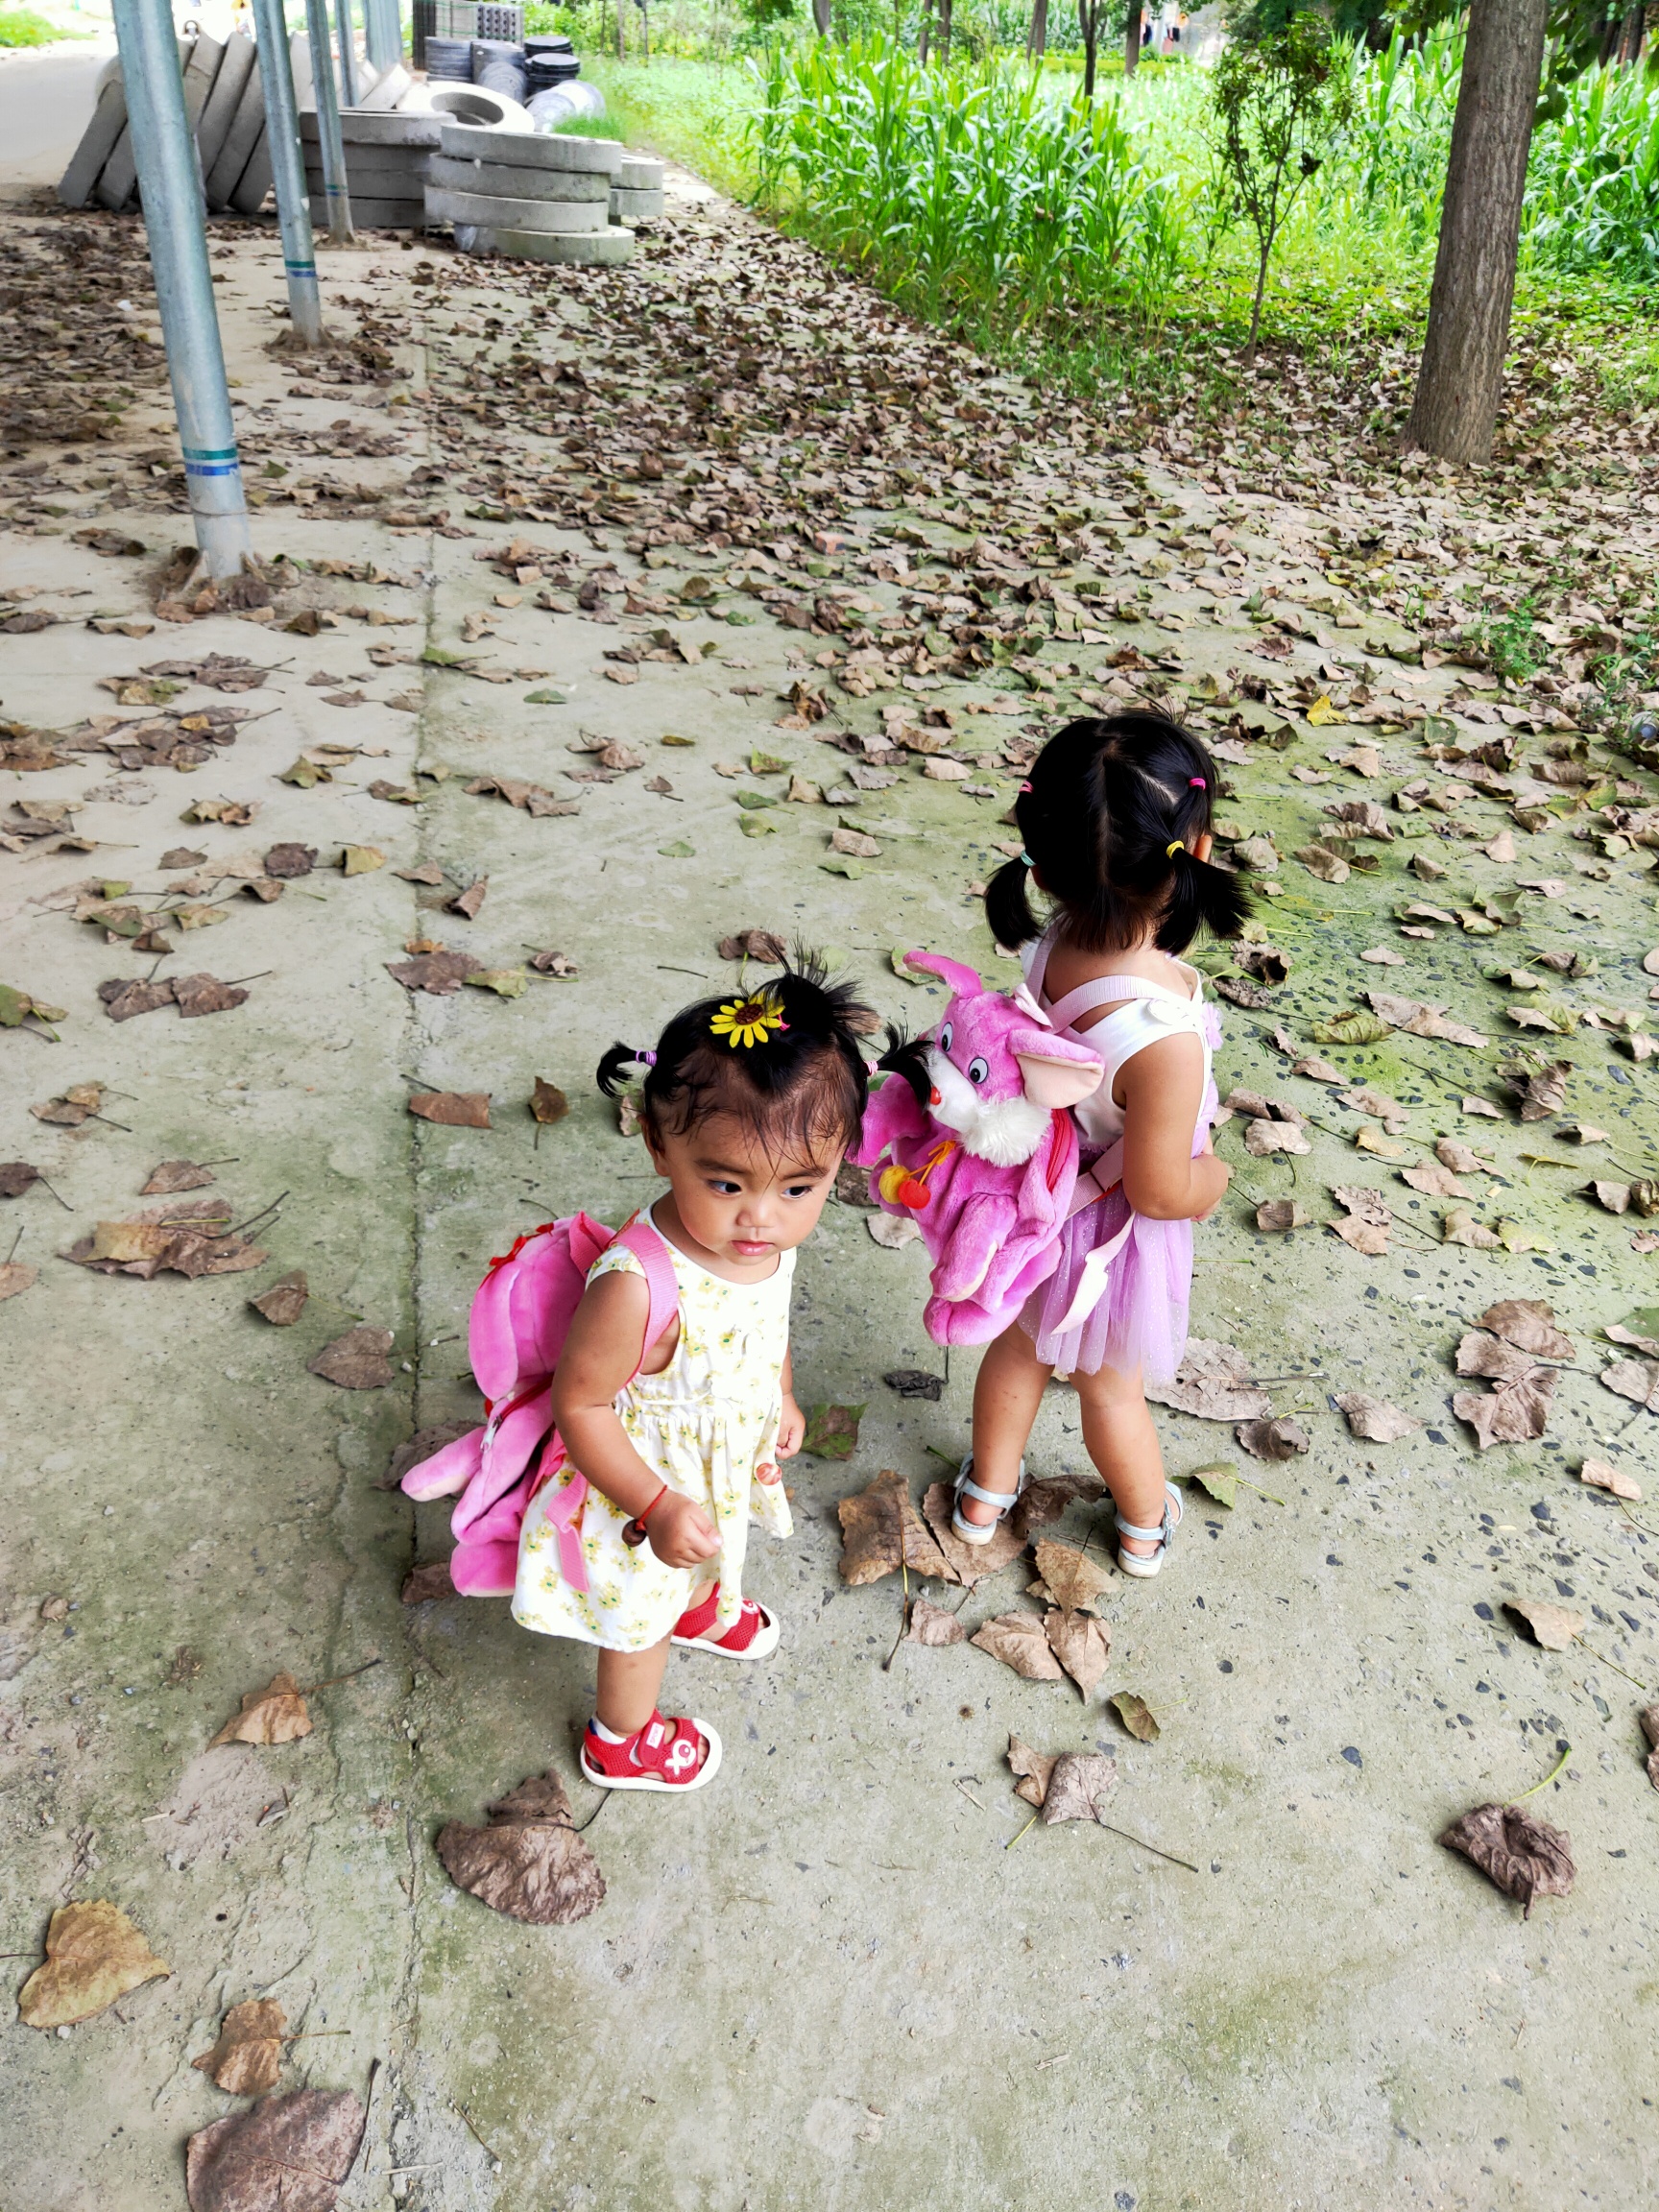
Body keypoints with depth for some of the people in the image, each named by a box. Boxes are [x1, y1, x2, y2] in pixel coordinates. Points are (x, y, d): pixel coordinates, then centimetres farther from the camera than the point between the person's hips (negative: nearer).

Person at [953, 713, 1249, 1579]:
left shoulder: (1045, 949, -25)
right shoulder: (1165, 1035, -42)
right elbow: (1159, 1192, -26)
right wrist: (1211, 1177, -8)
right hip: (1113, 1235, -4)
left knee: (1019, 1349, 31)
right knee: (1112, 1386, 24)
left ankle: (986, 1494, 56)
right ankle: (1145, 1525, 55)